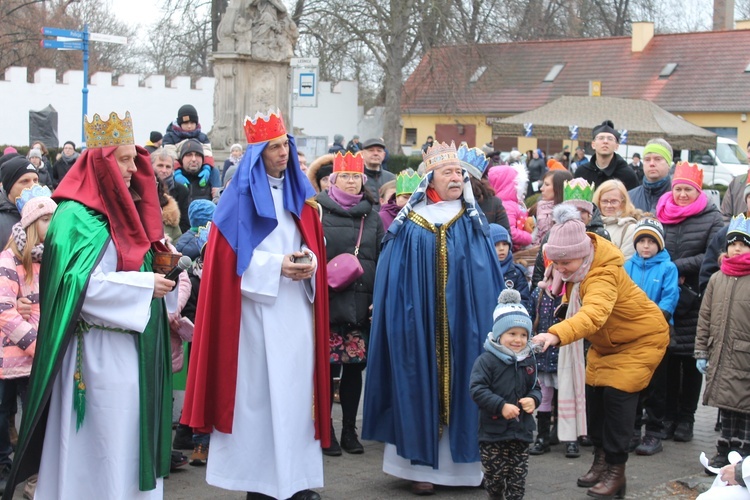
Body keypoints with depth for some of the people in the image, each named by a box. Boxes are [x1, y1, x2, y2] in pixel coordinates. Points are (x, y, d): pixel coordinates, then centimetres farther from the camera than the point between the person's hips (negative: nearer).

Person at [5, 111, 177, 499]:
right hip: (99, 350, -8)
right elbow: (79, 285, -23)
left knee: (130, 434, 12)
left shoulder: (120, 211, 14)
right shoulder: (77, 216, -13)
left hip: (132, 346, 8)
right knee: (103, 438, -3)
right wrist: (144, 286, -19)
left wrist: (159, 260, 1)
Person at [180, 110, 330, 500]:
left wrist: (309, 261, -9)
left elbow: (313, 243, 13)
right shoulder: (241, 195, -4)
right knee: (258, 387, -3)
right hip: (257, 307, -5)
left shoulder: (298, 191, 13)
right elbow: (231, 255, -9)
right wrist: (277, 266, -17)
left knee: (296, 386, 4)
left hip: (297, 306, 5)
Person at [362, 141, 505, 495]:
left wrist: (492, 319, -1)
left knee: (463, 381, 3)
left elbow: (490, 279, 5)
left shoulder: (473, 223, 7)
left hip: (465, 322, 2)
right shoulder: (409, 223, 1)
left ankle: (467, 460, 14)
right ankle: (422, 463, 8)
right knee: (422, 384, 1)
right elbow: (392, 280, 0)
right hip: (419, 323, -1)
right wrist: (397, 318, -6)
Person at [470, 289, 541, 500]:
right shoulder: (487, 360, -10)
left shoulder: (529, 361, 7)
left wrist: (533, 399, -8)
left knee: (518, 475, 7)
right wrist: (501, 406, -24)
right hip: (493, 431, -4)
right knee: (494, 475, 4)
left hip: (521, 430, 4)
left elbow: (535, 387, 15)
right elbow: (477, 390, -16)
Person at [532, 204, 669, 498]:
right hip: (606, 340, 8)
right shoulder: (577, 259, -14)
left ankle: (616, 470, -7)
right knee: (594, 390, 2)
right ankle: (601, 458, 18)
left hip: (641, 337, -8)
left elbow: (593, 314, -59)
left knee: (617, 392, -18)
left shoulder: (604, 275, -39)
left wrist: (556, 334, -73)